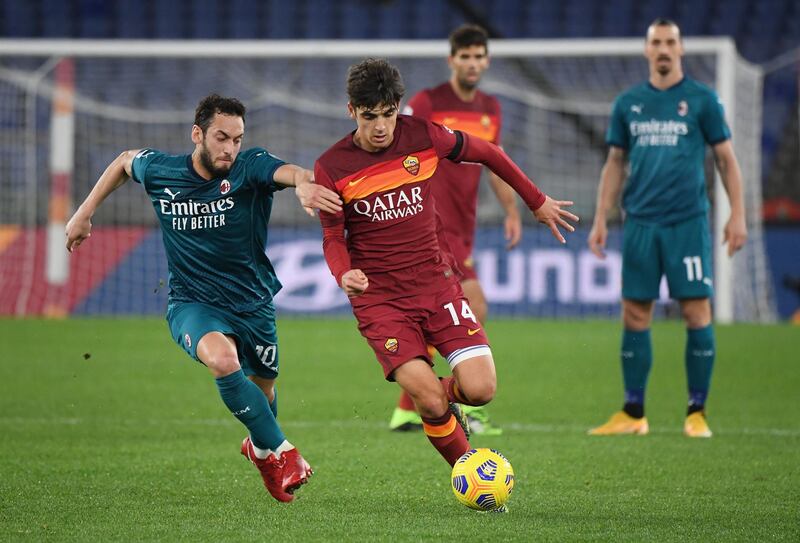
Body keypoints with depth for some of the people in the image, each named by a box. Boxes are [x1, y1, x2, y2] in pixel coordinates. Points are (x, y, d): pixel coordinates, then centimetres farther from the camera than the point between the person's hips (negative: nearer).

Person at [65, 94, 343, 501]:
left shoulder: (249, 167, -17)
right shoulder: (159, 171, -9)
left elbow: (287, 172, -39)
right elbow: (125, 161, 14)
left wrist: (303, 184, -63)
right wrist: (85, 212, 15)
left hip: (252, 302, 1)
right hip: (192, 303, -1)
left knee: (262, 386, 17)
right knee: (222, 359, -32)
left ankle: (260, 447, 54)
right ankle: (283, 452, -19)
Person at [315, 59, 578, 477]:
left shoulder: (424, 137, -4)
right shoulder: (331, 168, -8)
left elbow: (488, 154, 12)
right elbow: (334, 236, 1)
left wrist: (537, 202, 20)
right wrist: (343, 275, -21)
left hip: (435, 283, 2)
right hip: (378, 298, -2)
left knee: (480, 389, -14)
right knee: (430, 403, -18)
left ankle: (445, 394, 23)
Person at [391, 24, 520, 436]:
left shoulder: (491, 109, 11)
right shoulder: (426, 103, -9)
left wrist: (511, 210, 12)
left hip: (462, 228, 7)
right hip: (432, 224, -7)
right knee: (474, 305, -16)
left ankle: (407, 410, 17)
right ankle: (470, 405, -11)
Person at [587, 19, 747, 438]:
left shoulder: (701, 100, 2)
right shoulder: (628, 103, 10)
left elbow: (726, 158, 4)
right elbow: (615, 164, 15)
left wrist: (737, 214, -4)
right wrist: (600, 219, 8)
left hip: (687, 222, -3)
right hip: (640, 223, 3)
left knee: (696, 313, -5)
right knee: (634, 316, 3)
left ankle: (697, 412, 3)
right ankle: (633, 413, 10)